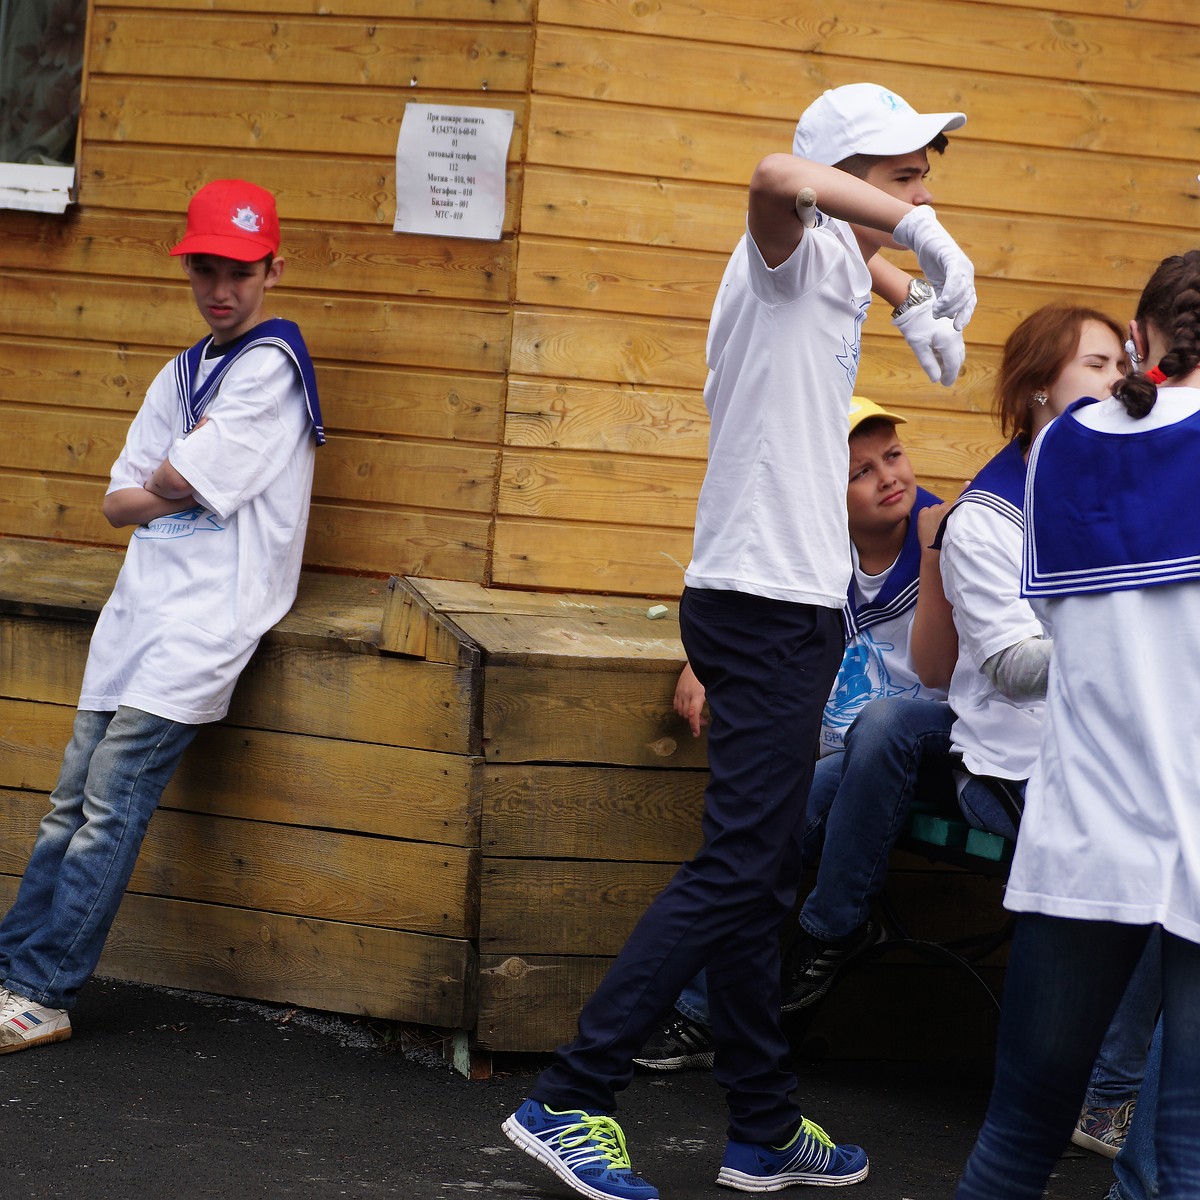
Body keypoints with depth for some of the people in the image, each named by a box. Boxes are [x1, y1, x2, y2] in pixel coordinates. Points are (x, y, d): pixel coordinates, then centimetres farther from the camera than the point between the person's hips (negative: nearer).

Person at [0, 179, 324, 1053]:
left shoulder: (270, 365, -7)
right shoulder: (182, 374, 20)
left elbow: (178, 480, -14)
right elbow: (121, 503, 14)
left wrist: (168, 477, 7)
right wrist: (183, 483, -5)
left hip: (205, 618, -8)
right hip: (141, 609, 8)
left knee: (111, 810, -11)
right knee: (72, 805, 5)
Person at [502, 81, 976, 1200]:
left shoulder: (827, 271, 20)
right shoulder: (804, 250, -10)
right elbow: (778, 175, -35)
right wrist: (925, 232, -34)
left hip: (774, 609, 10)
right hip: (773, 604, -10)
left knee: (755, 875, 12)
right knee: (736, 868, -11)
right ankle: (569, 1100, -10)